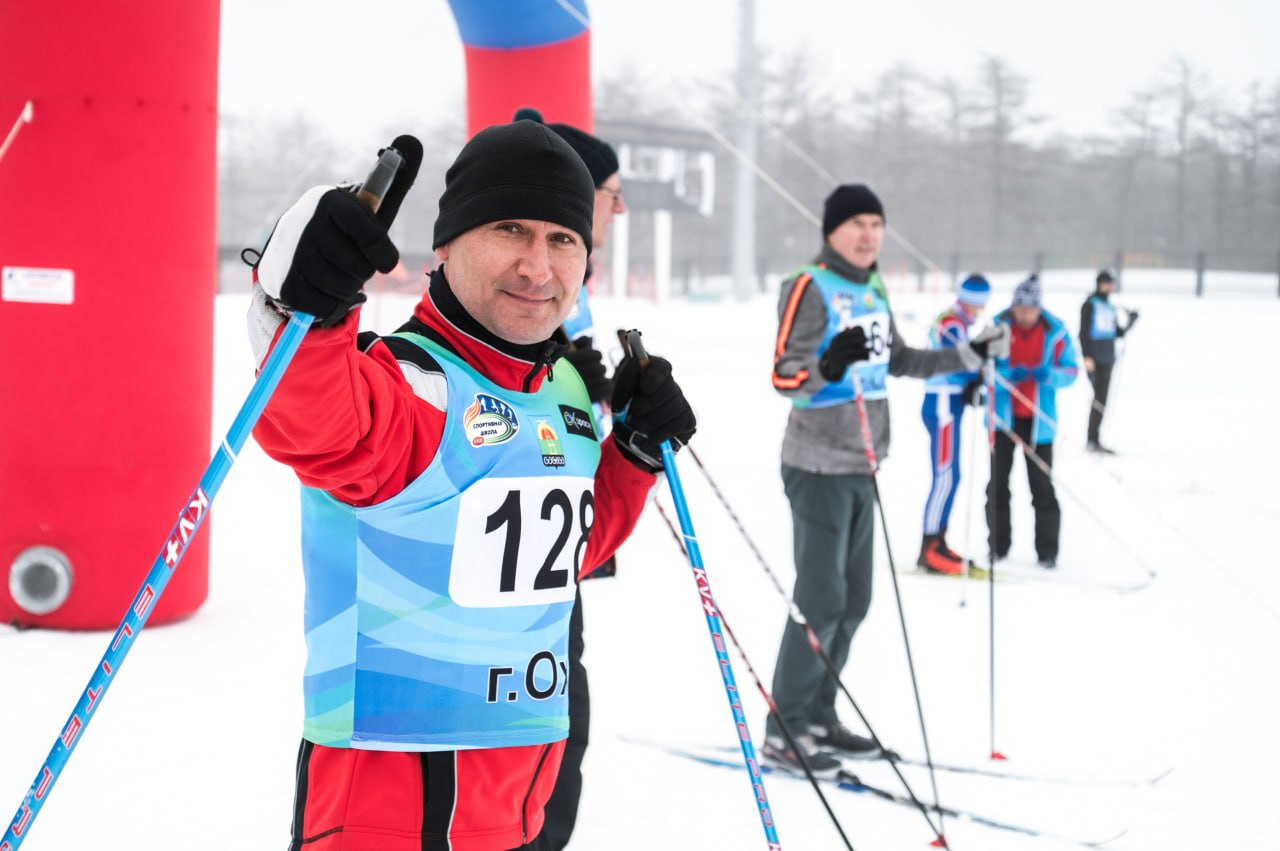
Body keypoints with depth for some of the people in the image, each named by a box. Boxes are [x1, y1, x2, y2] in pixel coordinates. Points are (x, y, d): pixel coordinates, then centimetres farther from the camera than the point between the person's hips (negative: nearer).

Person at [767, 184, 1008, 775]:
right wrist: (827, 367, -37)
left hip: (861, 466, 8)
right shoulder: (809, 289, -11)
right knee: (822, 599, -9)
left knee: (852, 600, 10)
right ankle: (783, 730, -1)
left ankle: (817, 717, 20)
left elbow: (897, 360, 27)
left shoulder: (873, 291, 13)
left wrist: (967, 357, 25)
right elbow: (784, 377, -18)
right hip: (819, 465, -8)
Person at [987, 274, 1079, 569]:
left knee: (1042, 486, 1)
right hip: (1003, 416, 1)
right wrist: (1007, 375, -26)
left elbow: (1071, 370, -3)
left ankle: (1047, 551, 8)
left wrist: (1049, 375, -24)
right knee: (998, 482, 8)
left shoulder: (1055, 331, -7)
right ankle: (998, 545, 20)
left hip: (1038, 419, -1)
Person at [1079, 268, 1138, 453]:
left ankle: (1094, 439, 11)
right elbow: (1083, 332, -8)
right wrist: (1087, 357, -16)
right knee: (1099, 398, -12)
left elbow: (1118, 333, 20)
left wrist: (1130, 322, 3)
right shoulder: (1090, 305, -3)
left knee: (1103, 400, 6)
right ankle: (1092, 440, -9)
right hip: (1094, 359, -7)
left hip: (1108, 360, 7)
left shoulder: (1110, 308, 18)